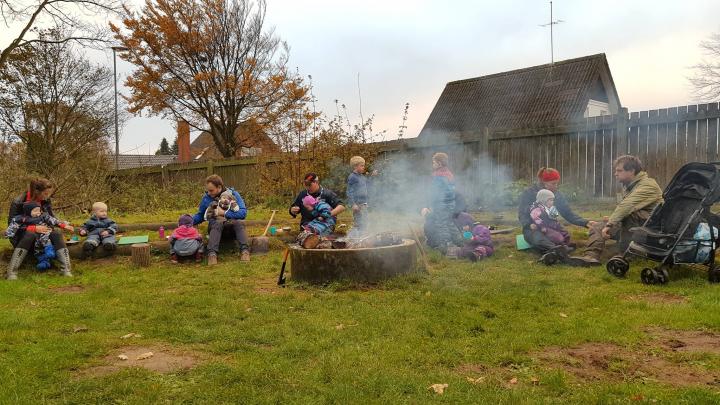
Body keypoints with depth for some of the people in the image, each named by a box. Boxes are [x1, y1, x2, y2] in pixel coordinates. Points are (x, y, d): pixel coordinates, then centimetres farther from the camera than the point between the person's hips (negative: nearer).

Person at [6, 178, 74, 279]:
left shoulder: (46, 201, -5)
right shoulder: (18, 202, -19)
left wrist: (63, 225, -10)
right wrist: (34, 228, -33)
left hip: (40, 234, 4)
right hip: (22, 235, -4)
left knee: (56, 234, -27)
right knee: (30, 235, -38)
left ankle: (66, 269, -39)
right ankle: (11, 271, -40)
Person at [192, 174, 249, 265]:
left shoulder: (233, 194, 0)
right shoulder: (206, 197, 6)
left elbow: (243, 213, -11)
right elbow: (200, 216, 16)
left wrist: (224, 213, -16)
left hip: (232, 227, 0)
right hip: (215, 227, 1)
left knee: (239, 223, -35)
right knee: (217, 223, -36)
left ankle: (245, 250, -46)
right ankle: (212, 253, -50)